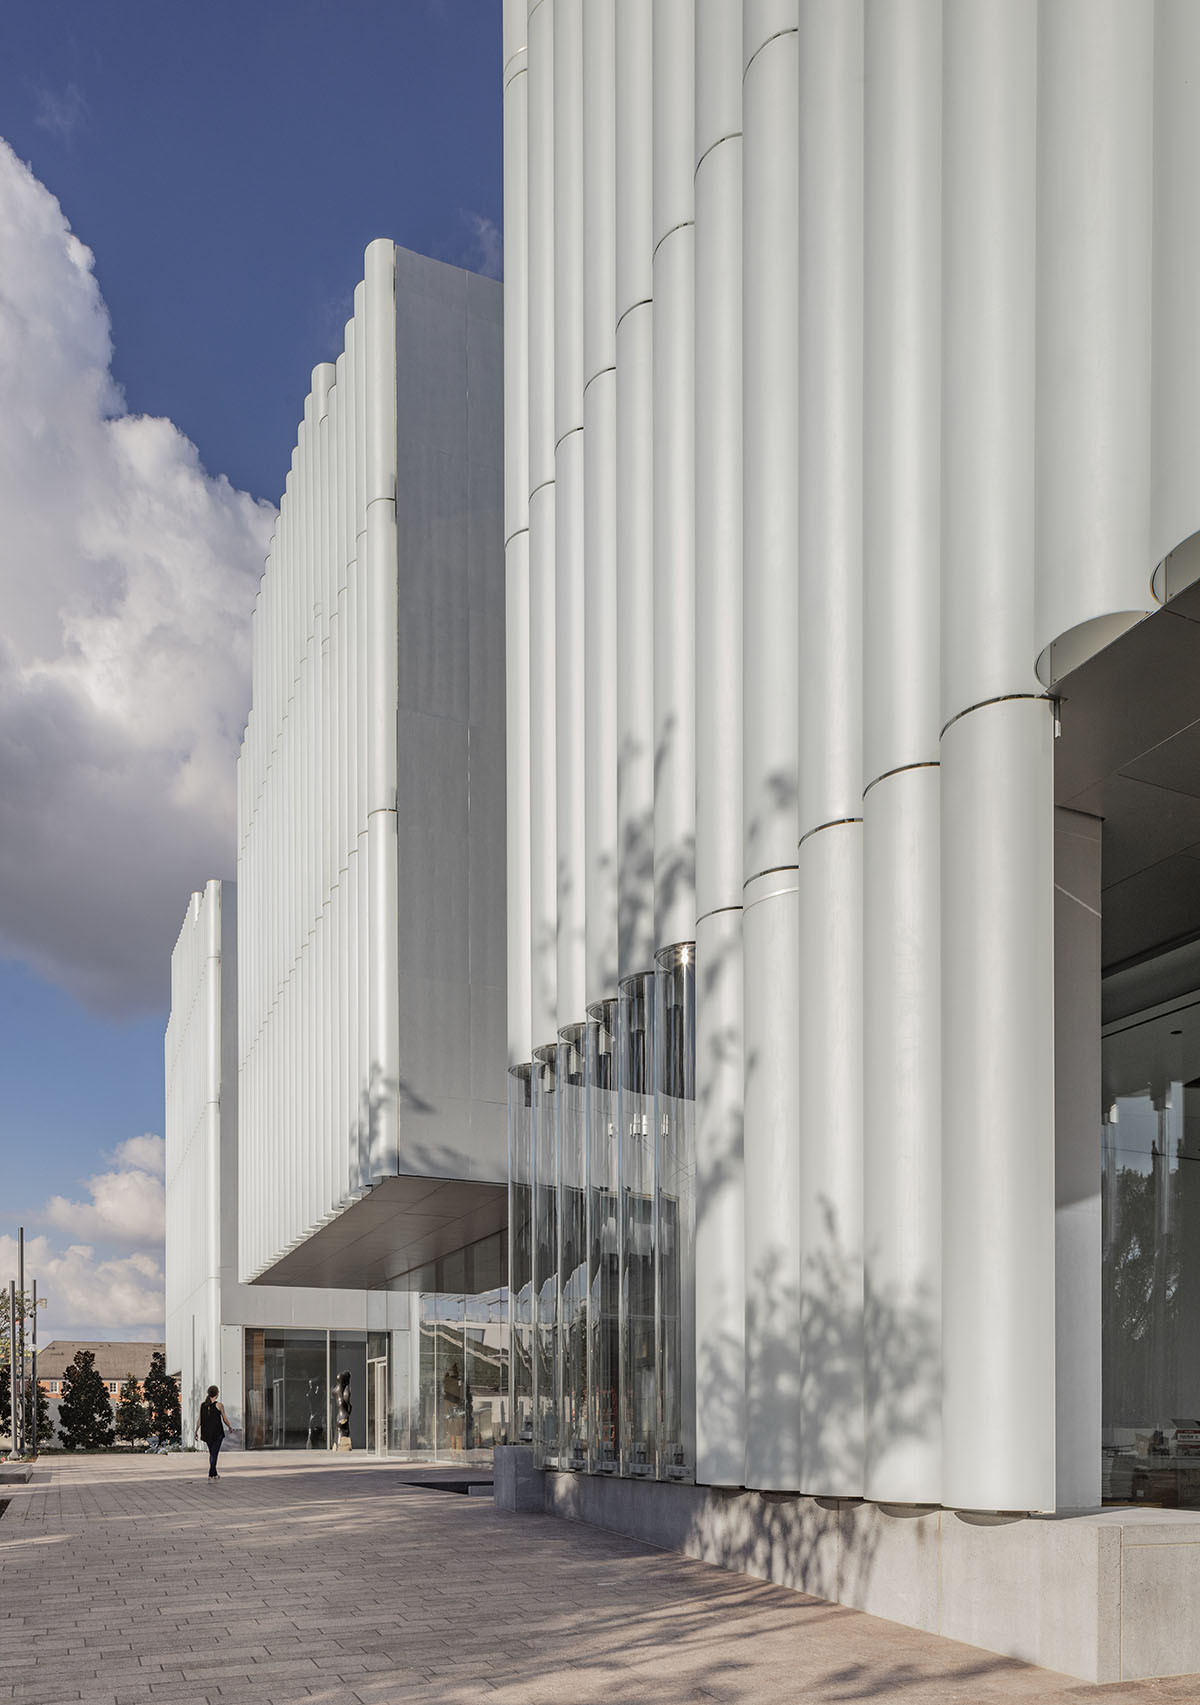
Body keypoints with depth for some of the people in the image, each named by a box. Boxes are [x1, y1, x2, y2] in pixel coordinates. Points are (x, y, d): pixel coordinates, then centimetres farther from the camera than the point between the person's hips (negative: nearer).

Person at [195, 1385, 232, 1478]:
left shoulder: (202, 1405, 2)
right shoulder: (219, 1405, -9)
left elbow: (200, 1420, 2)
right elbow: (225, 1419, -2)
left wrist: (196, 1431, 9)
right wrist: (230, 1428, 14)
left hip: (206, 1432, 5)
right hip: (217, 1432, -5)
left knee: (212, 1453, 17)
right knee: (214, 1453, -2)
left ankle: (214, 1474, 23)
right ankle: (211, 1474, -12)